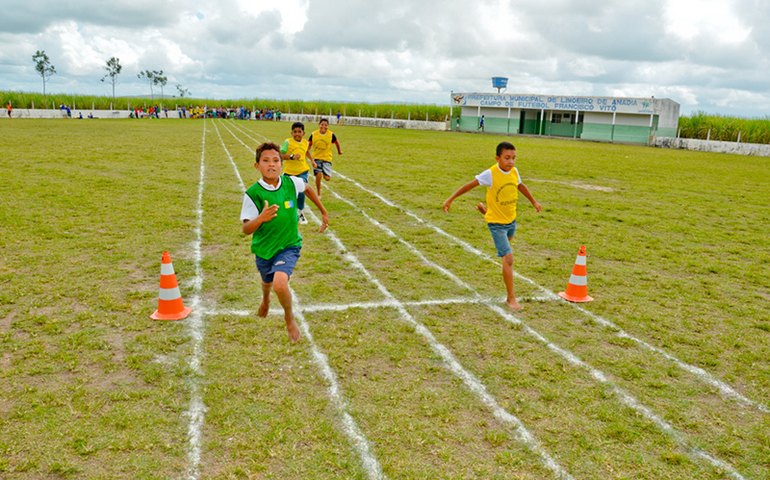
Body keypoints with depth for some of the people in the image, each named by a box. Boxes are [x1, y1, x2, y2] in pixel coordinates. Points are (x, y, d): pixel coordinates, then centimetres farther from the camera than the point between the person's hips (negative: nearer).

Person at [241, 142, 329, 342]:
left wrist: (324, 212, 16)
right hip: (263, 248, 1)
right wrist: (261, 218, -42)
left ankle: (290, 319, 5)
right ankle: (265, 299, 67)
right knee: (268, 282, 27)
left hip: (289, 245, -1)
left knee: (280, 283, -26)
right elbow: (245, 229, -21)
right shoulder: (253, 193, -21)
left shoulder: (292, 183, -15)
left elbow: (308, 190, 9)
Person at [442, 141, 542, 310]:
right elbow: (470, 185, -17)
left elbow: (521, 186, 14)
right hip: (497, 223, -7)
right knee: (508, 258, -17)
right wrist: (451, 199, -17)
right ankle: (511, 298, -6)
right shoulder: (490, 174, -24)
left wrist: (534, 202, 27)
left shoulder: (514, 171, -6)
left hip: (511, 220, 7)